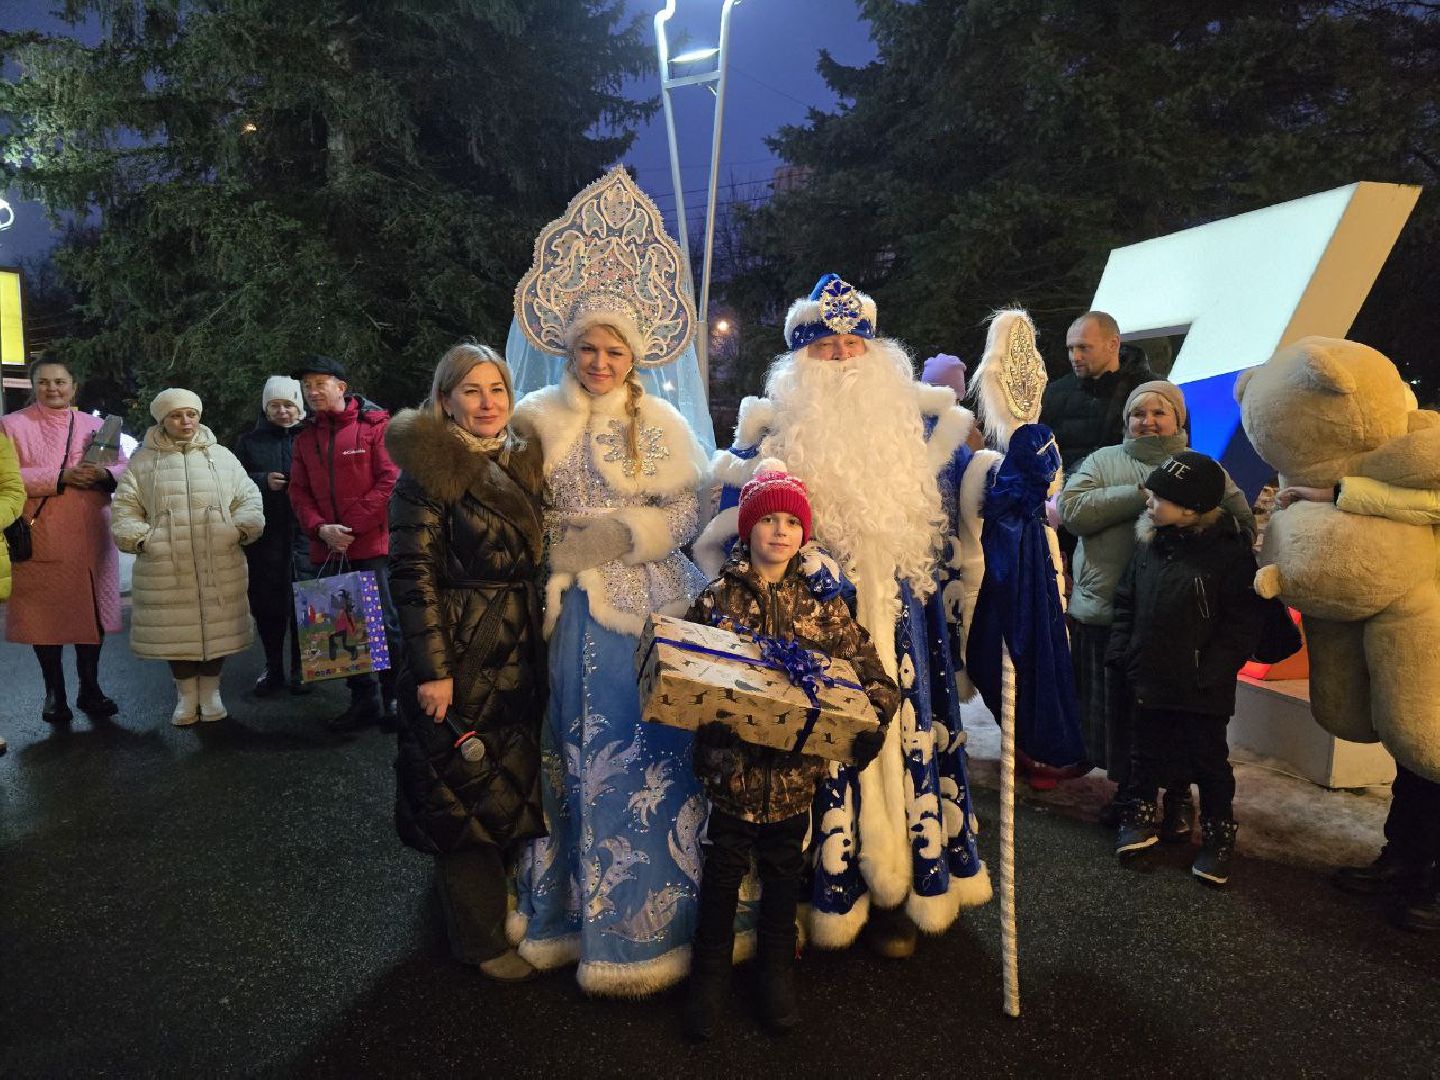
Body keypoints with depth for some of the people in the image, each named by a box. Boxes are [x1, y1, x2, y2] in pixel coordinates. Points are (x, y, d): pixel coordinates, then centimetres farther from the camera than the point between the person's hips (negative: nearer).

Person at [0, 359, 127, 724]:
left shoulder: (94, 425, 13)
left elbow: (125, 470, 9)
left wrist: (105, 474, -13)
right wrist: (62, 478, -20)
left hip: (90, 540, 2)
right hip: (41, 541, -2)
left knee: (91, 613, 6)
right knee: (45, 616, 2)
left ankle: (89, 687, 19)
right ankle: (54, 692, 15)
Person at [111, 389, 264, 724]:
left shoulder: (222, 457, 10)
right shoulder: (143, 461, 7)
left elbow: (248, 498, 10)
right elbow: (125, 509, 8)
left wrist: (242, 529, -4)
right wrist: (139, 538, -6)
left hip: (220, 567, 1)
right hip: (166, 569, 0)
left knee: (217, 629, 6)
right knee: (175, 632, 5)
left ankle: (210, 691, 23)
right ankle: (186, 694, 21)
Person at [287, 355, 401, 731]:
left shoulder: (374, 424, -4)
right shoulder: (305, 437, 13)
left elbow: (390, 479, -11)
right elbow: (299, 492, 10)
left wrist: (352, 527, -13)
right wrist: (321, 529, -9)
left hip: (372, 544, -6)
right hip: (327, 550, 6)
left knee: (385, 622, -2)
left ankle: (395, 697, 12)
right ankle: (364, 699, 22)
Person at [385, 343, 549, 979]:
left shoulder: (522, 463, 10)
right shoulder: (429, 470, -11)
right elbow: (414, 573, -15)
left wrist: (539, 650, 13)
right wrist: (433, 669, -19)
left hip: (519, 657, 7)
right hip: (460, 659, -7)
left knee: (514, 788, 17)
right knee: (468, 794, 4)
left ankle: (466, 893, 40)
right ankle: (481, 939, 20)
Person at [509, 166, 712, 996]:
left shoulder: (661, 423, 4)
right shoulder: (536, 418, 8)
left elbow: (690, 512, -1)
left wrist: (625, 534, -14)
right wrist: (554, 548, -8)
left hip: (643, 611, -1)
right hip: (563, 610, 2)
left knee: (641, 757, -1)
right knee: (563, 755, 5)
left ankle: (638, 926, 14)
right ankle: (562, 912, 22)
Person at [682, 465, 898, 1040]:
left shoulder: (823, 605, -1)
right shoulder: (716, 598, -4)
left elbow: (873, 673, -3)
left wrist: (874, 721, -20)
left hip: (796, 769, 2)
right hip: (731, 768, -1)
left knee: (784, 870, 18)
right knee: (722, 871, 12)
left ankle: (776, 970, 38)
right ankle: (709, 975, 31)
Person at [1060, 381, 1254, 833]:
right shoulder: (1104, 461, 11)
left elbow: (1242, 525, -3)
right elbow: (1070, 509, -6)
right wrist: (1140, 494, -11)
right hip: (1103, 612, 1)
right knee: (1114, 709, 10)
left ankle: (1178, 797, 29)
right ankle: (1128, 787, 31)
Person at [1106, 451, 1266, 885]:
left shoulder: (1229, 553, -14)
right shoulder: (1150, 545, 3)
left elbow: (1243, 622, -13)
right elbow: (1126, 601, 11)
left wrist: (1214, 671, -17)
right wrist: (1122, 651, 4)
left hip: (1202, 687, -5)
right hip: (1150, 678, 5)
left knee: (1208, 759, 9)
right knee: (1146, 750, 17)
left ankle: (1219, 834, 25)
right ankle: (1139, 816, 34)